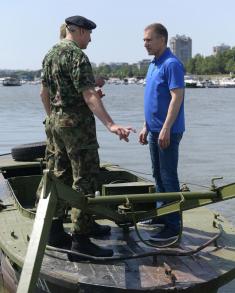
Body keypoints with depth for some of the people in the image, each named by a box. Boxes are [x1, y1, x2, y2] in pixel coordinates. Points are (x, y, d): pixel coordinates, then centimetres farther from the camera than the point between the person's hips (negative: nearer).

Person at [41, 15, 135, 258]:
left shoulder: (50, 54, 13)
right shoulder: (76, 56, -15)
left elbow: (45, 91, 18)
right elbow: (89, 96, -25)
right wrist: (110, 125, -31)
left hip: (57, 122, 10)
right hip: (77, 123, -9)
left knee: (61, 176, 15)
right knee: (84, 181, -6)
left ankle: (54, 230, 22)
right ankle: (80, 239, -4)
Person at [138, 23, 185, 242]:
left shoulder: (171, 64, -14)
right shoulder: (153, 64, 14)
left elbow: (177, 97, -20)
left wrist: (166, 129, -24)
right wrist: (146, 127, 17)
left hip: (167, 131, -9)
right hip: (154, 130, 9)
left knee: (168, 177, -5)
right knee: (158, 175, 16)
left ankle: (173, 225, 2)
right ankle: (161, 215, 29)